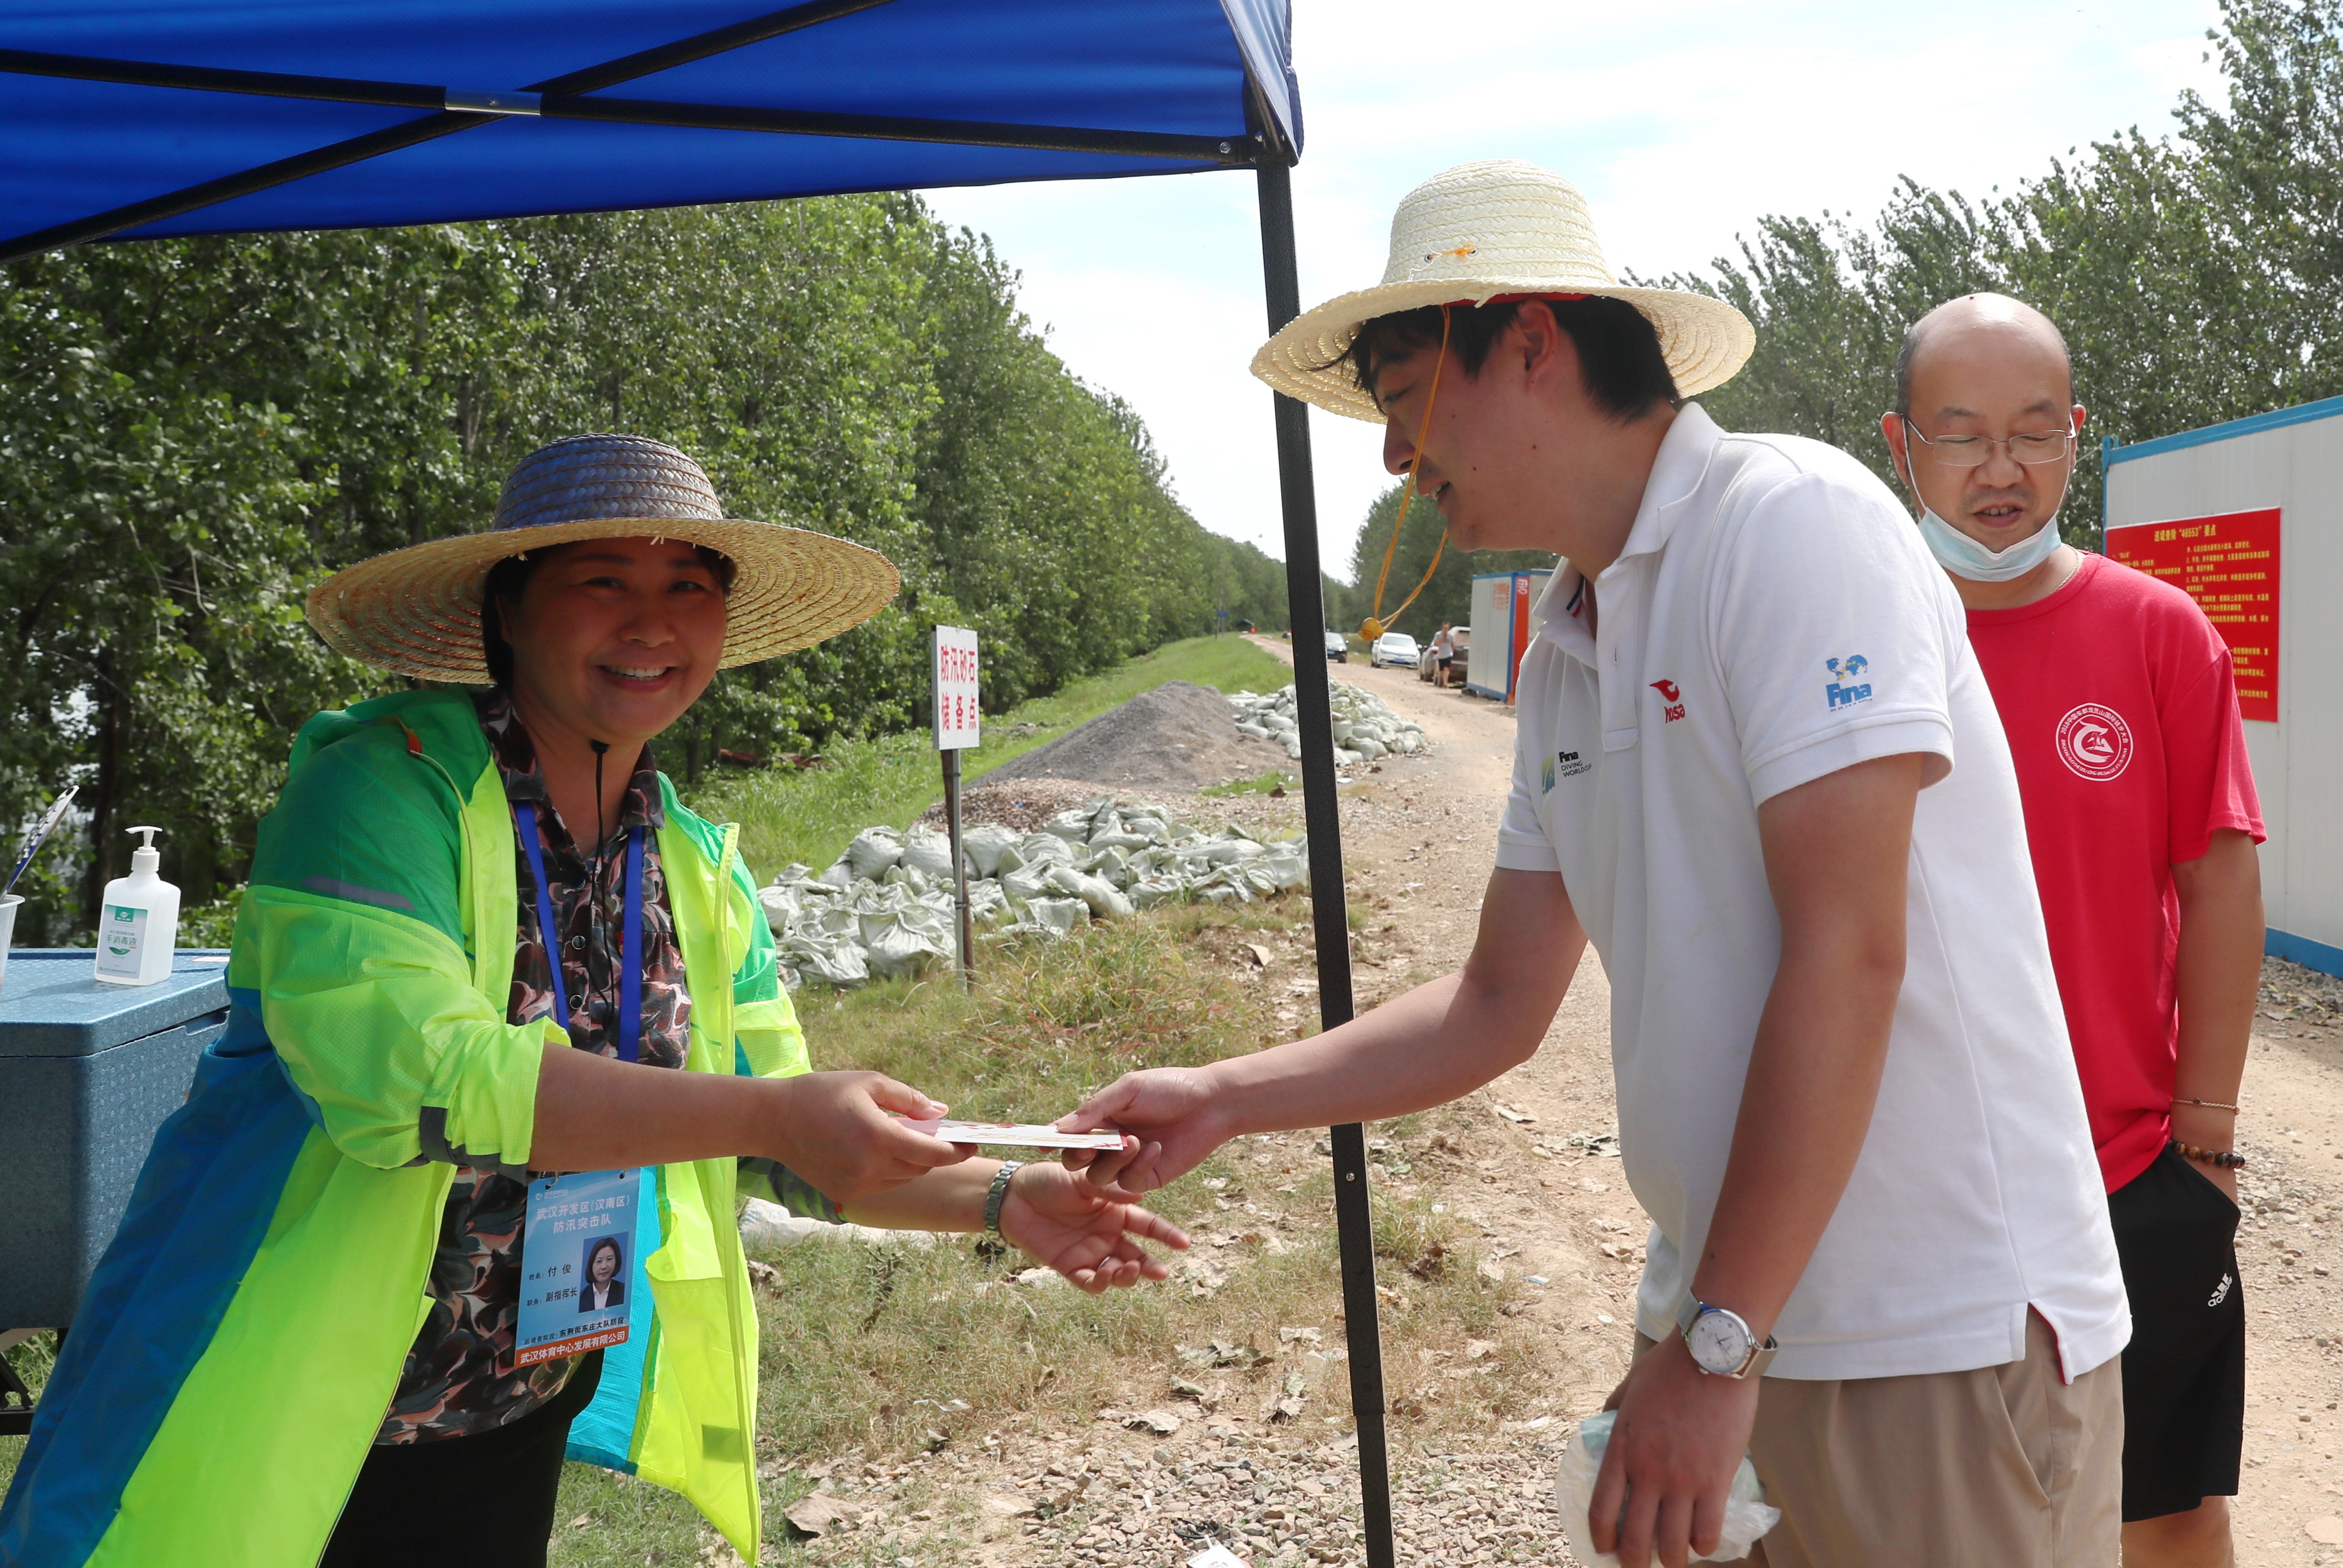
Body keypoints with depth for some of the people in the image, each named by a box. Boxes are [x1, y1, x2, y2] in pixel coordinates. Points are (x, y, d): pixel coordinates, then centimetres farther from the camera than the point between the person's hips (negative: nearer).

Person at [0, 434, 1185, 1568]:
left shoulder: (698, 869, 1)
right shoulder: (386, 785, -18)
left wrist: (998, 1202, -9)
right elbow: (401, 1070, -32)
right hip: (284, 1442, -5)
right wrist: (770, 1114, -35)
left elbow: (787, 1152, 5)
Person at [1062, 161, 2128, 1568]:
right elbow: (1502, 1008, 14)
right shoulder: (1565, 653, 11)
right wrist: (1220, 1102, 7)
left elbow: (1846, 957, -20)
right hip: (1733, 1324, 7)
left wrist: (1717, 1346, -19)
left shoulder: (1792, 524, -14)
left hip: (1945, 1337, -7)